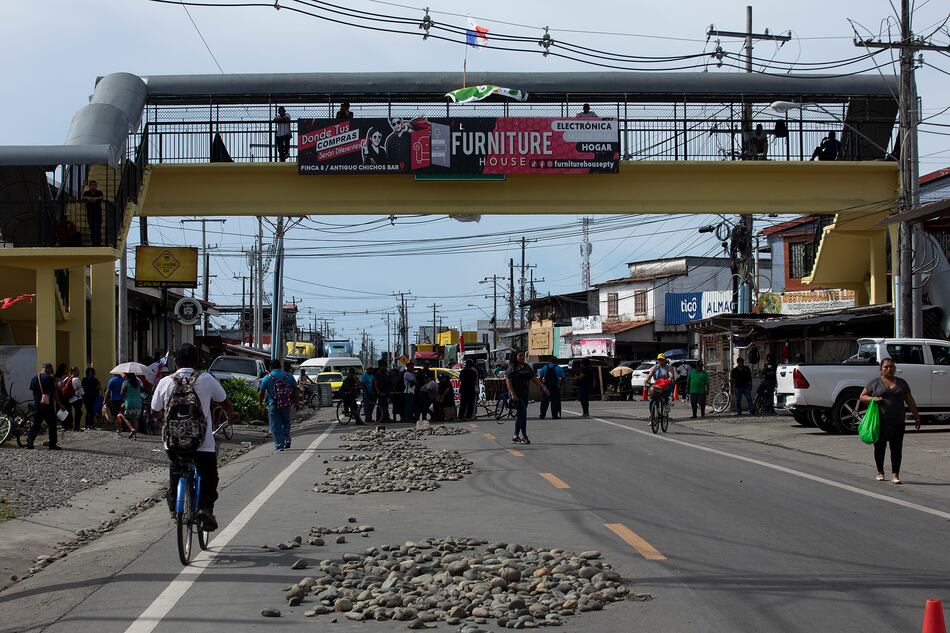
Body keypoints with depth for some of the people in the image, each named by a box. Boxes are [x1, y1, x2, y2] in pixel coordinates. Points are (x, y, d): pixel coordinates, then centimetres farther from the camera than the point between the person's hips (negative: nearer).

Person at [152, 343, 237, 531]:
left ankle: (173, 506, 25)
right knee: (208, 475, 13)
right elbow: (223, 401, 10)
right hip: (202, 443, -2)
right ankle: (205, 507, -8)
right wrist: (231, 415, 32)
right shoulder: (206, 380, -5)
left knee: (175, 471, 28)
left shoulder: (165, 382, -2)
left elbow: (156, 411, 7)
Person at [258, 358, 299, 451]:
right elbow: (295, 390, 10)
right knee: (286, 422, 23)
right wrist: (295, 402, 24)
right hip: (286, 405, 3)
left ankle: (279, 446, 2)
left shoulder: (267, 378, -5)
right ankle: (287, 439, 7)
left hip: (273, 406, -3)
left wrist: (260, 404, 14)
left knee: (276, 427, 4)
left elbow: (261, 393, -1)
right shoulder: (289, 376, 2)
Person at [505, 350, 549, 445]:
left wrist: (543, 387, 4)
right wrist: (513, 394, -20)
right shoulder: (512, 368, -7)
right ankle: (524, 436, -9)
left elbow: (534, 378, 13)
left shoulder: (527, 367, 12)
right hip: (516, 394, -7)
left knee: (520, 415, 11)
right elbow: (508, 381, -11)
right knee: (522, 414, -12)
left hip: (524, 394, 7)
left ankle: (516, 436, 19)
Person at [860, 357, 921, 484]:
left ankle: (895, 474, -5)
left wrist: (916, 417, 12)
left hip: (897, 422, 1)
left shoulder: (901, 383, 12)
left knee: (897, 449, -5)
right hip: (879, 422, -1)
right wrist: (872, 399, -13)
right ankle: (880, 472, 21)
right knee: (879, 448, 6)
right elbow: (862, 396, 7)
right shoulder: (875, 383, 5)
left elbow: (910, 401, 15)